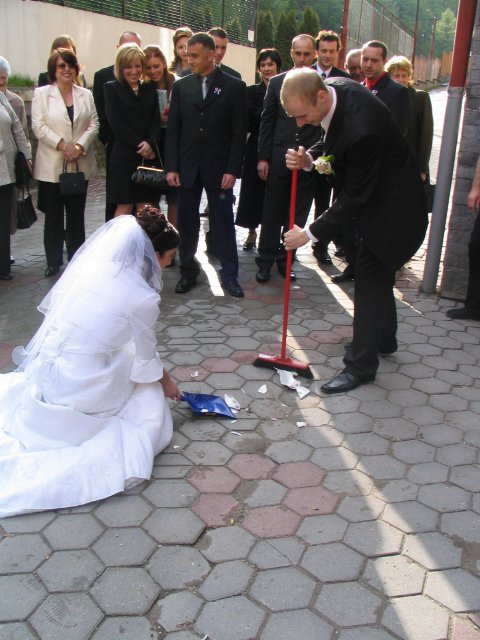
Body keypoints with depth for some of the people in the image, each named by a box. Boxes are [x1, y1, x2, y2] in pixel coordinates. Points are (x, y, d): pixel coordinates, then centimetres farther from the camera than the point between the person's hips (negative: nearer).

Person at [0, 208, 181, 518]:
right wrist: (167, 383, 19)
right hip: (79, 394, -5)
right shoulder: (143, 298, -18)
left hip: (40, 376, 6)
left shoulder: (87, 262, -3)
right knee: (151, 398, 16)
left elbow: (53, 308, 9)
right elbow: (147, 361, -3)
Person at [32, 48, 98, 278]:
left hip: (80, 164, 2)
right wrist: (62, 145, -16)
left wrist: (79, 146, -13)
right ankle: (53, 261, 14)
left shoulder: (85, 95, 10)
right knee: (53, 215, 5)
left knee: (77, 214, 7)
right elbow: (39, 126, -6)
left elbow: (93, 125, 3)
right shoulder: (41, 93, 2)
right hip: (51, 166, -2)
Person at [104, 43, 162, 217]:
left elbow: (156, 121, 6)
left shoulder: (150, 89, 15)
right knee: (124, 208, -1)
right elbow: (115, 123, -6)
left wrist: (150, 143, -13)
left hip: (149, 156, 3)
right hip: (124, 156, -3)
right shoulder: (112, 88, 4)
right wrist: (139, 145, -12)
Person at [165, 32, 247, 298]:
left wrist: (232, 170, -10)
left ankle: (229, 274, 11)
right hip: (187, 167, 3)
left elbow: (239, 132, -3)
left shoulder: (234, 86, -1)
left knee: (223, 223, 2)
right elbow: (173, 129, 6)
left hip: (219, 168, -3)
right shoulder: (181, 86, 7)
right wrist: (171, 167, -1)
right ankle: (188, 271, 20)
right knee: (187, 222, 7)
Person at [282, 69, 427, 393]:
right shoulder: (333, 87, -10)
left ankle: (361, 365, 5)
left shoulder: (362, 128, -37)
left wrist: (311, 232, -24)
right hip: (372, 192, 10)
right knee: (379, 275, 21)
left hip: (390, 204, -9)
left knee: (370, 278, -5)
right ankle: (384, 338, 39)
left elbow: (355, 197, -28)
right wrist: (310, 157, -12)